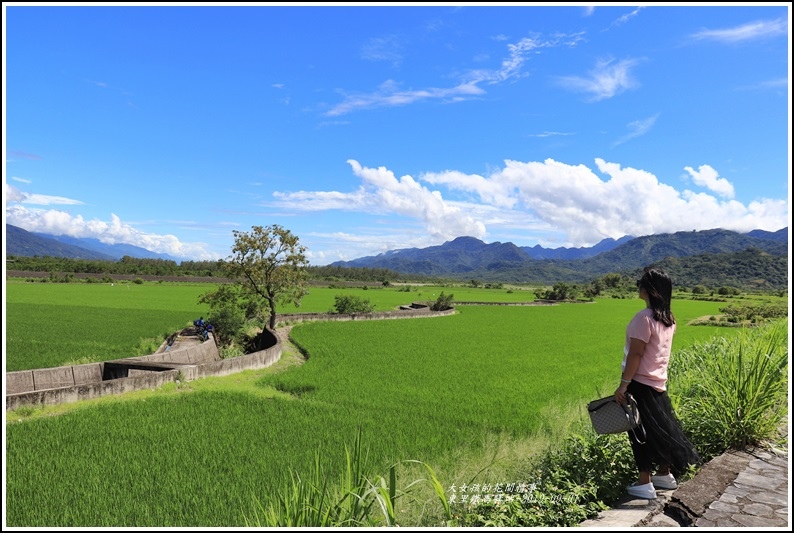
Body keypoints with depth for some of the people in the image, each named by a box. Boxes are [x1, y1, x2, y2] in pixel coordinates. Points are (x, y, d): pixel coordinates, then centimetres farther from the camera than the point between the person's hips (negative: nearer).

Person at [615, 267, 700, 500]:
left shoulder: (644, 317, -20)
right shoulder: (669, 318, 5)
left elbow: (636, 354, -21)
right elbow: (658, 351, 12)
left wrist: (624, 384, -18)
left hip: (641, 382, -8)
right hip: (658, 382, 8)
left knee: (641, 431, 1)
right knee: (661, 427, 18)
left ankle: (645, 484, 8)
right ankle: (665, 474, 31)